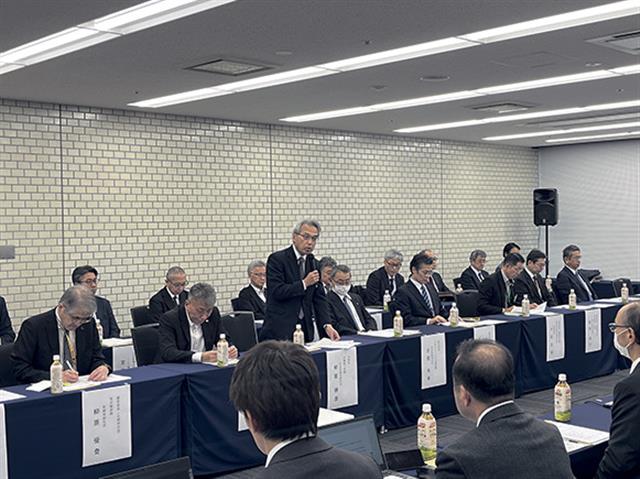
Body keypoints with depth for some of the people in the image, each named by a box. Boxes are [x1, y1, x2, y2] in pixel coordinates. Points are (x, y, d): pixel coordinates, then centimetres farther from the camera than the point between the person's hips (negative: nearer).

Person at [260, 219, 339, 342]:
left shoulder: (314, 263, 10)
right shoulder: (277, 259, -8)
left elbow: (319, 297, 6)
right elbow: (277, 291, -18)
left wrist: (327, 325, -7)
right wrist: (304, 283, -16)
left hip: (307, 327, 5)